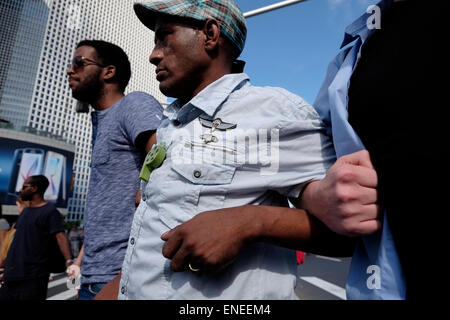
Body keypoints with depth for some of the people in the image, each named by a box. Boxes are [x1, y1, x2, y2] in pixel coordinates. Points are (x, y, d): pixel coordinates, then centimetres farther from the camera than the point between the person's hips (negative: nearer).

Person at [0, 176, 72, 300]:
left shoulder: (50, 211, -11)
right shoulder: (25, 211, 15)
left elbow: (60, 237, -23)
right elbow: (18, 239, 23)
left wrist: (69, 262, -37)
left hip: (33, 276, -8)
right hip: (12, 274, 8)